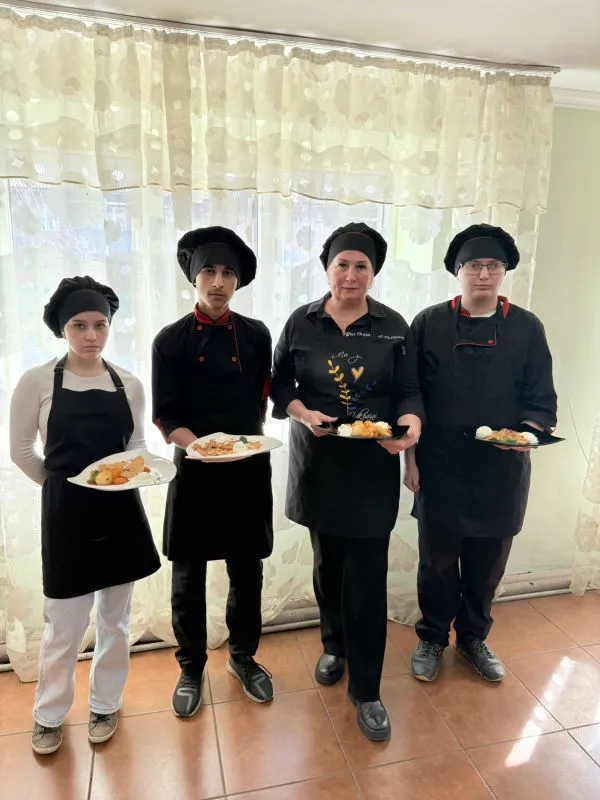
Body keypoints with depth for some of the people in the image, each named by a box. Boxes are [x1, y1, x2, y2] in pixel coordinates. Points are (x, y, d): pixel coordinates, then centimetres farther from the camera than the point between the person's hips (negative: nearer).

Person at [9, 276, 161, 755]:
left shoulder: (130, 385, 0)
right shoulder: (38, 382, -7)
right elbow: (22, 451, 2)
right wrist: (66, 487, 6)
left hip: (121, 510, 3)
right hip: (66, 513, -2)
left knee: (115, 619, 16)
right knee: (65, 627, 9)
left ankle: (105, 704, 38)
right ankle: (49, 714, 36)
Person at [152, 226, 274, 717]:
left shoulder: (256, 336, 2)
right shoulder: (171, 340, -3)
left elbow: (263, 400, 9)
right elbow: (166, 418, -6)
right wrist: (201, 446, -22)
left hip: (249, 470, 2)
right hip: (194, 471, -1)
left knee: (247, 571, 14)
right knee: (189, 578, 11)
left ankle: (243, 656, 38)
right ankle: (191, 668, 34)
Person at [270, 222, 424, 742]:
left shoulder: (394, 327, 1)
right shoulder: (301, 323, 2)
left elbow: (409, 391, 2)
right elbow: (280, 385, 6)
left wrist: (409, 426, -19)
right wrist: (304, 413, -14)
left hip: (373, 466, -1)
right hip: (318, 462, 2)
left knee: (367, 576, 0)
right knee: (327, 562, 17)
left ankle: (365, 689, 19)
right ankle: (335, 645, 44)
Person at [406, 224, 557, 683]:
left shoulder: (527, 328, 3)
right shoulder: (429, 324, 0)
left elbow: (541, 400, 2)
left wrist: (525, 434, -18)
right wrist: (411, 458, -2)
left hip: (502, 472, 2)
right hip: (440, 469, -1)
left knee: (488, 565, 16)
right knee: (437, 562, 12)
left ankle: (474, 638, 40)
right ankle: (432, 638, 36)